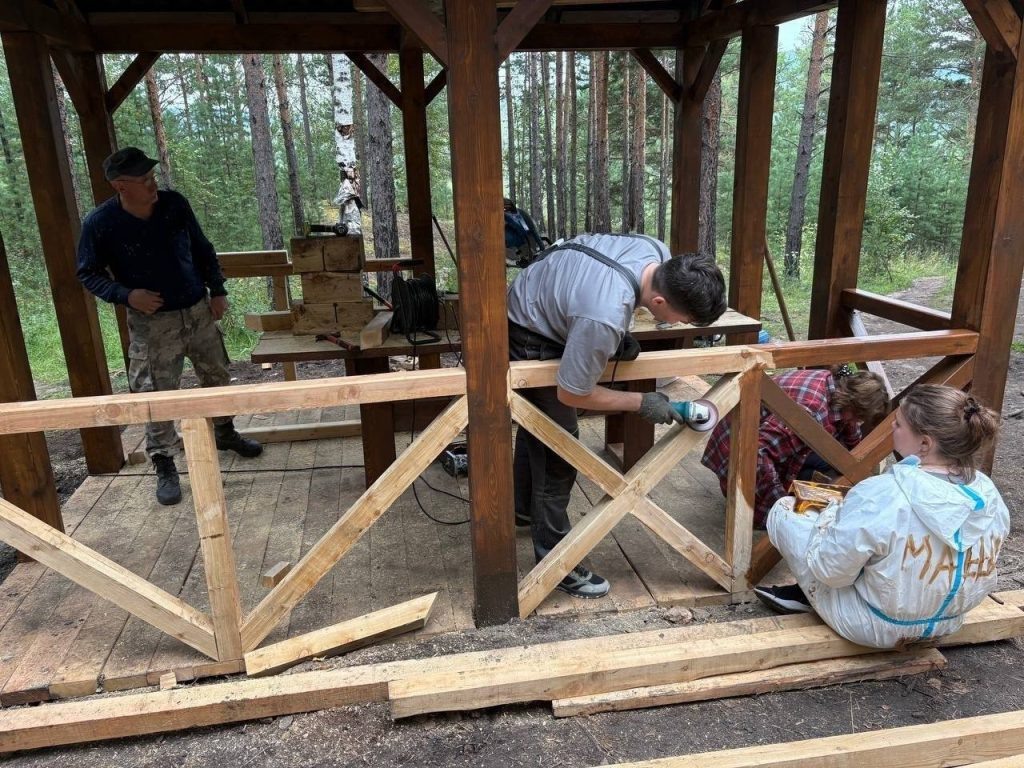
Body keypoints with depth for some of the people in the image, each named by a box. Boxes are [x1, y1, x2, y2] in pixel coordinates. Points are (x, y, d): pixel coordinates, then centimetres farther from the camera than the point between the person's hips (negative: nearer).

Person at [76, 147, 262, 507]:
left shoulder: (174, 204, -6)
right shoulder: (100, 223, -15)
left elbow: (202, 249, 7)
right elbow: (88, 273, -4)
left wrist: (217, 290, 2)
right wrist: (126, 295, -20)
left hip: (198, 310, 4)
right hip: (152, 321, -4)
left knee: (217, 376, 16)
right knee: (157, 394, -1)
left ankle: (225, 432, 40)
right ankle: (164, 466, 13)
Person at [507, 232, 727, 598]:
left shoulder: (659, 254, -21)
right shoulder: (605, 318, -44)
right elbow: (571, 393, -29)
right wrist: (641, 403, -18)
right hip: (529, 340, -9)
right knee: (557, 448, -8)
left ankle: (523, 508, 50)